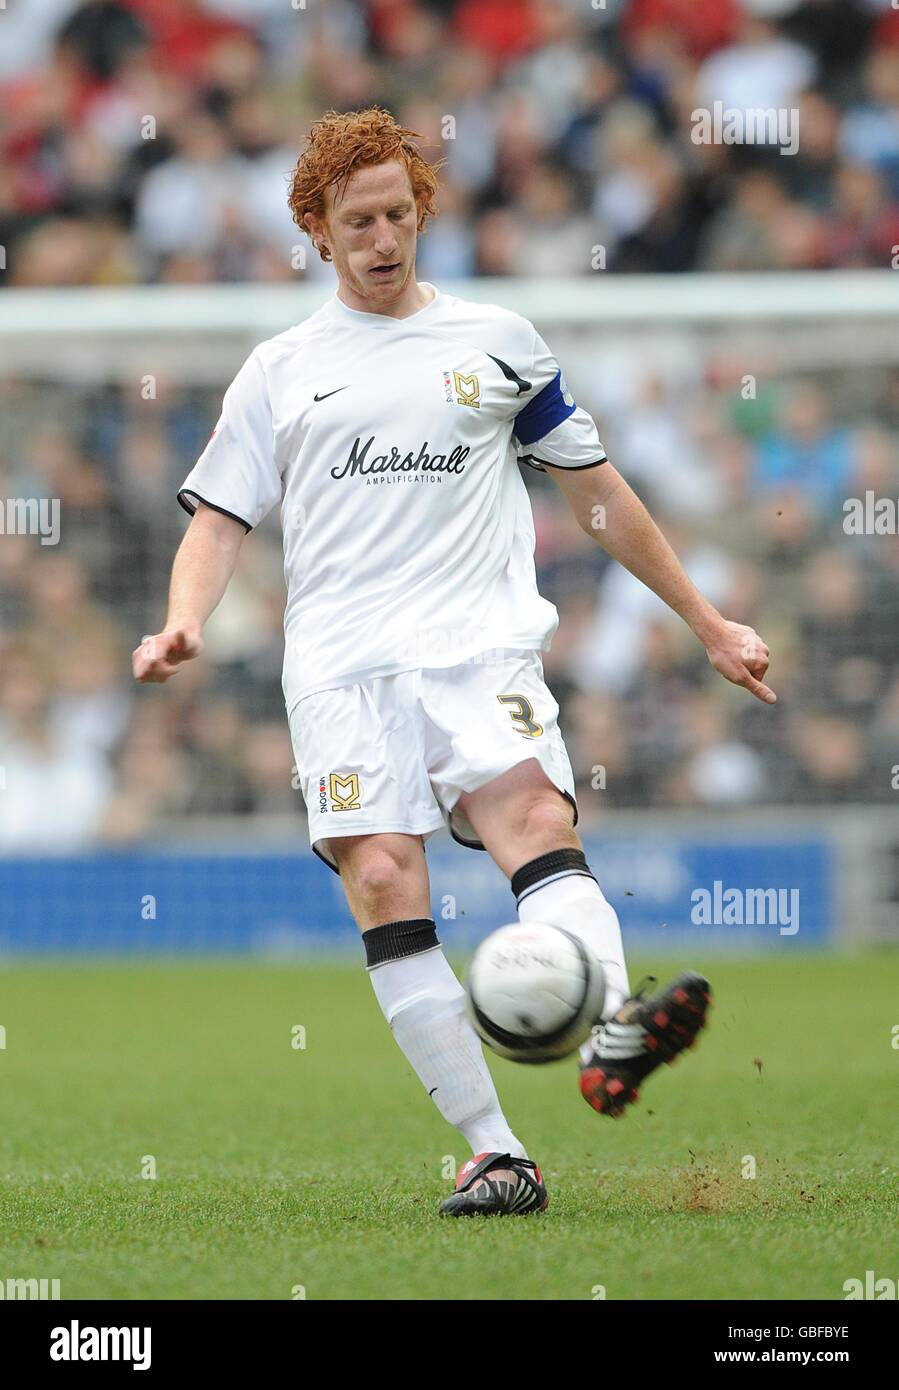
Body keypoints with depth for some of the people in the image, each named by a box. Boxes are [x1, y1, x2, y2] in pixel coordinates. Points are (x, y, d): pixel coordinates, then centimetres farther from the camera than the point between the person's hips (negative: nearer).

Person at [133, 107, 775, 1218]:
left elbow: (597, 492, 24)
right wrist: (183, 624, -5)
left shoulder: (498, 342, 18)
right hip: (342, 660, 1)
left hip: (480, 639, 0)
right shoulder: (280, 371, 18)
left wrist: (706, 622, 24)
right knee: (381, 878, -17)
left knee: (536, 815, -28)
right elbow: (219, 521, 16)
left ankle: (611, 1040, -52)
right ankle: (494, 1152, -17)